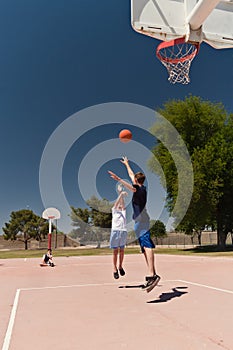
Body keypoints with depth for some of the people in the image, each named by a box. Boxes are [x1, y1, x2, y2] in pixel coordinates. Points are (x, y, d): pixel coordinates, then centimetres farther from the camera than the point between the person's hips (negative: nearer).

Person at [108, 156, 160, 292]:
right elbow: (132, 175, 34)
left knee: (147, 246, -21)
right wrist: (126, 164, 46)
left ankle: (152, 275, -31)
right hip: (141, 221, 10)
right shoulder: (142, 188, 20)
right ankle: (152, 274, 5)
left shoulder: (139, 188, -5)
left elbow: (132, 187, -30)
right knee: (146, 248, 6)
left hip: (142, 221, -10)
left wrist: (119, 179, -41)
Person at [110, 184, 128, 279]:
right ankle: (115, 269, 8)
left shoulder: (123, 211, 18)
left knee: (122, 250, 10)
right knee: (115, 251, 1)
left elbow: (122, 203, 5)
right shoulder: (114, 210, 13)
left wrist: (121, 194, 0)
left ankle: (120, 267, 25)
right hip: (115, 231, -2)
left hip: (123, 231, 2)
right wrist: (120, 194, -11)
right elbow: (116, 203, -2)